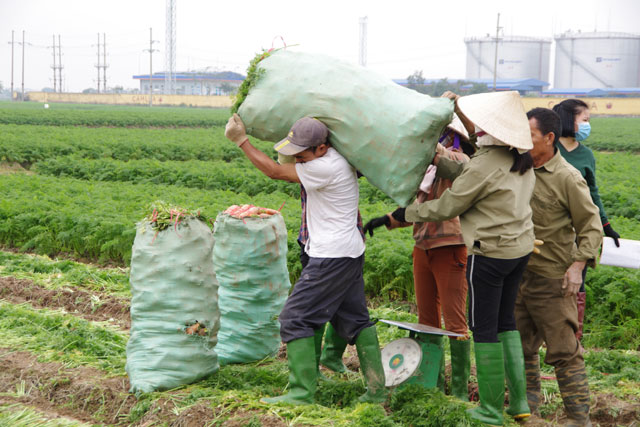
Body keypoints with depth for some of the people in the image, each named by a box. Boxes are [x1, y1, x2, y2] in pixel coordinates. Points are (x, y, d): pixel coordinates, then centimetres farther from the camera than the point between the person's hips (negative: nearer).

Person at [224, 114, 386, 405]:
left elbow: (275, 172, -13)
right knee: (355, 319, 14)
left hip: (333, 258, -10)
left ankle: (302, 393, -5)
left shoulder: (326, 168, -21)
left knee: (295, 318, -5)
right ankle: (376, 389, 15)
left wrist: (241, 140, -7)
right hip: (351, 252, 10)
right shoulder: (338, 160, 8)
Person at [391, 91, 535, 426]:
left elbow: (446, 208, -11)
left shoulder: (484, 165, -22)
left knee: (484, 328, 4)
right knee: (505, 322, 19)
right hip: (520, 248, 8)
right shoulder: (519, 158, 3)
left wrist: (406, 213, 2)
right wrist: (436, 159, 13)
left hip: (489, 253, -8)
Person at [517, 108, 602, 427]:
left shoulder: (567, 178, -10)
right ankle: (529, 399, 31)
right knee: (521, 344, 15)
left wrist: (578, 265, -18)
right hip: (517, 275, 7)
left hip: (552, 280, -7)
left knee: (563, 351, -4)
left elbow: (591, 226, -8)